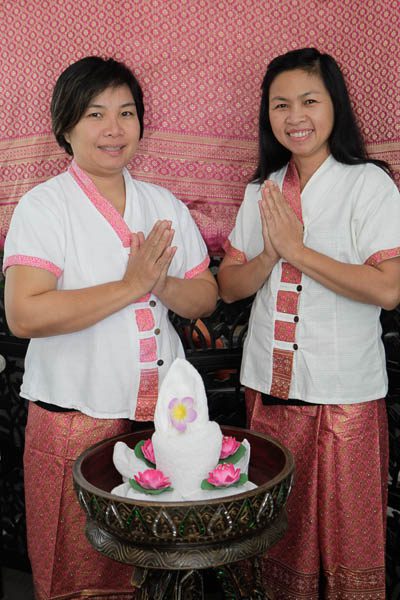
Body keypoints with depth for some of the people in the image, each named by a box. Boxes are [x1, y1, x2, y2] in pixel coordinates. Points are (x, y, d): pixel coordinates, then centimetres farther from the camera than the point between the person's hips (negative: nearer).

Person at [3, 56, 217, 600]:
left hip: (163, 412, 5)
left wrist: (163, 285, -13)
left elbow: (206, 297, 8)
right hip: (75, 417, -4)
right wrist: (131, 285, -19)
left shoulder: (164, 205, 9)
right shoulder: (44, 206, -7)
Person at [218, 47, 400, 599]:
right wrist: (270, 256, -13)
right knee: (280, 528, 18)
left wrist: (297, 249, -17)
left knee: (346, 531, 10)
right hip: (270, 388, 5)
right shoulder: (263, 191, 9)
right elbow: (228, 285, 6)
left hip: (345, 394, -4)